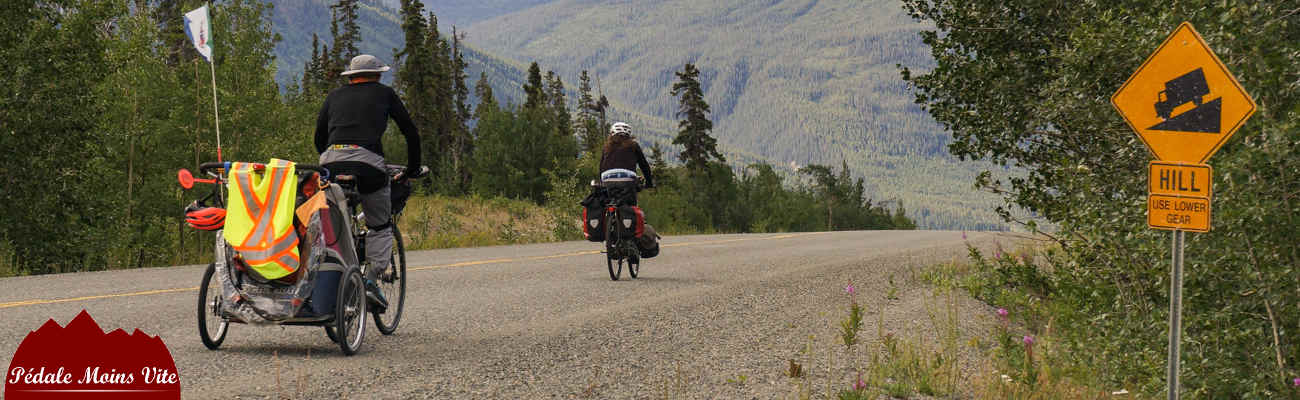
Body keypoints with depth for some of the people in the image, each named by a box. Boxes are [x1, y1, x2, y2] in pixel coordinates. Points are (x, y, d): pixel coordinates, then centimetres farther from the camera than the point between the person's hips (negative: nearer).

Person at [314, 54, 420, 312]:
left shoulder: (335, 96, 27)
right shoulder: (384, 93, 21)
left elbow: (319, 138, 27)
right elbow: (411, 133, 22)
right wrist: (412, 169, 32)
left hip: (331, 162, 2)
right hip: (367, 163, -2)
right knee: (381, 226, 13)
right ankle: (371, 279, -3)